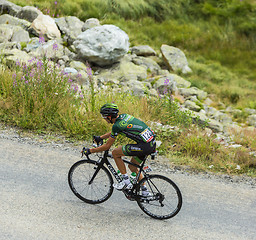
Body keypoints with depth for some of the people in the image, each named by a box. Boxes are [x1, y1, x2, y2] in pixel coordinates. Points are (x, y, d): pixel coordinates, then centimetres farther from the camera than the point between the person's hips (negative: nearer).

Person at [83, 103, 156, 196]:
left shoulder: (117, 125, -12)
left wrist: (90, 151, 5)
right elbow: (113, 132, 31)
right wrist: (100, 137, 34)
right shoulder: (123, 116, 12)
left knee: (115, 153, 1)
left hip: (144, 146, -9)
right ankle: (145, 192, 26)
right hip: (152, 143, 9)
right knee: (132, 167, 23)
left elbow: (107, 146, -5)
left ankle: (126, 182, 5)